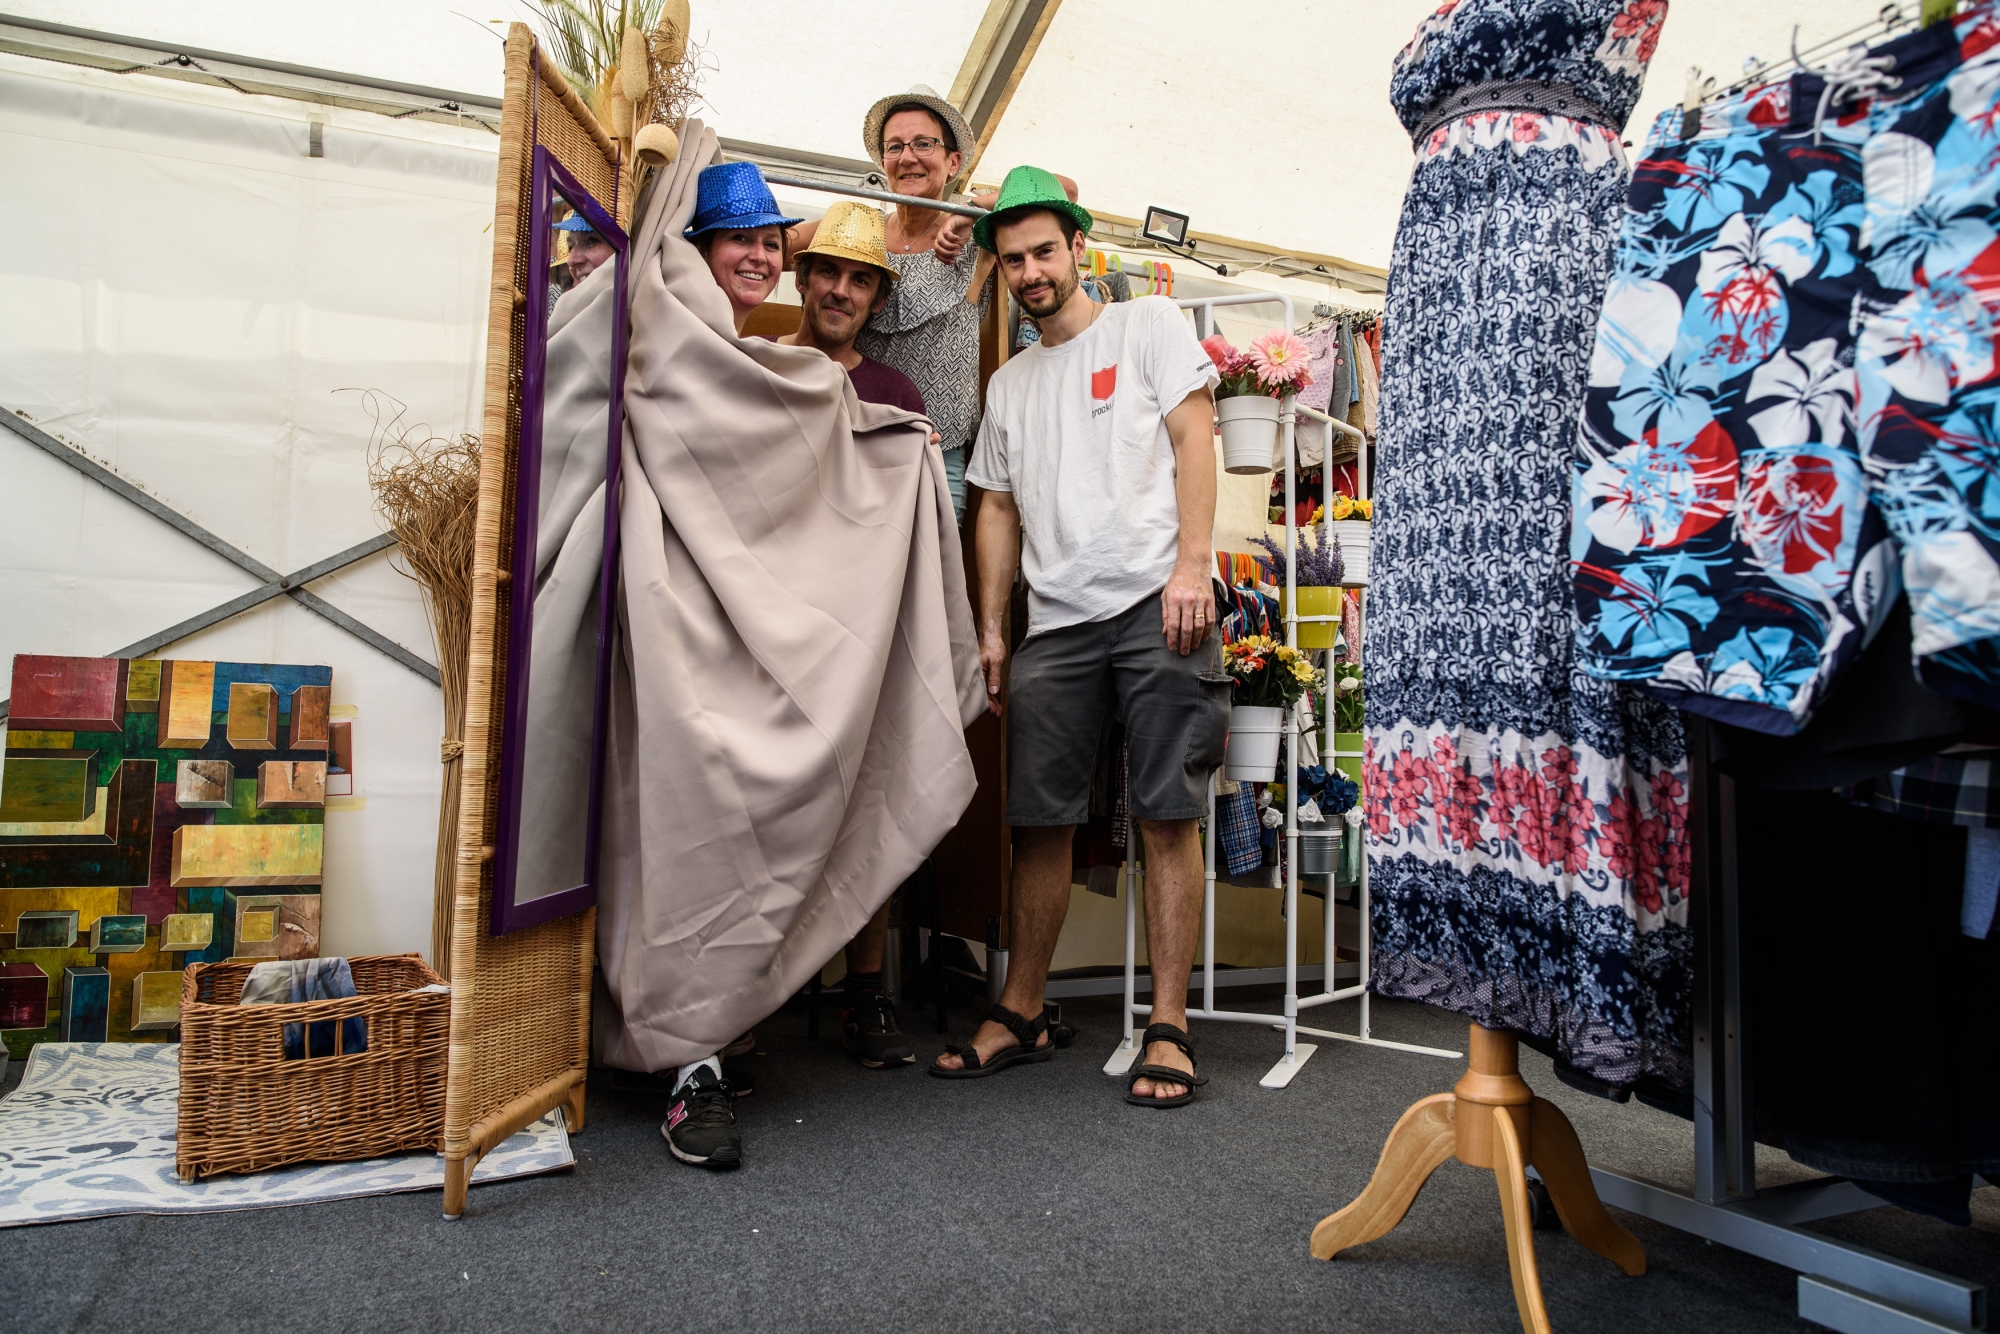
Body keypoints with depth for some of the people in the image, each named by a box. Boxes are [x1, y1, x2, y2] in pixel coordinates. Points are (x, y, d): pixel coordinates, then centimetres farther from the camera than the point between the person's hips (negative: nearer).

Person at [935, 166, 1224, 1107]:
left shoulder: (1148, 324, 11)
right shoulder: (1008, 384, 24)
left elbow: (1192, 437, 0)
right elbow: (997, 508, 22)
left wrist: (1191, 565, -12)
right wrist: (989, 628, 13)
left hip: (1156, 604, -4)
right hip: (1055, 622, 5)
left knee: (1167, 816, -5)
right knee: (1039, 821, 4)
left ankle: (1168, 1028, 2)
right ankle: (1021, 1014, 16)